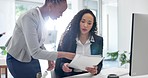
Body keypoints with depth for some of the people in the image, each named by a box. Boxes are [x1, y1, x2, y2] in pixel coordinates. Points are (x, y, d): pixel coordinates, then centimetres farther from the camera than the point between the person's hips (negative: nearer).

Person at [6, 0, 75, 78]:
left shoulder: (43, 18, -5)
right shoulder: (30, 18, -29)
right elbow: (35, 52, -31)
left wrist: (49, 59, -3)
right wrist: (64, 55, -29)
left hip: (32, 58, 7)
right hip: (18, 61, -7)